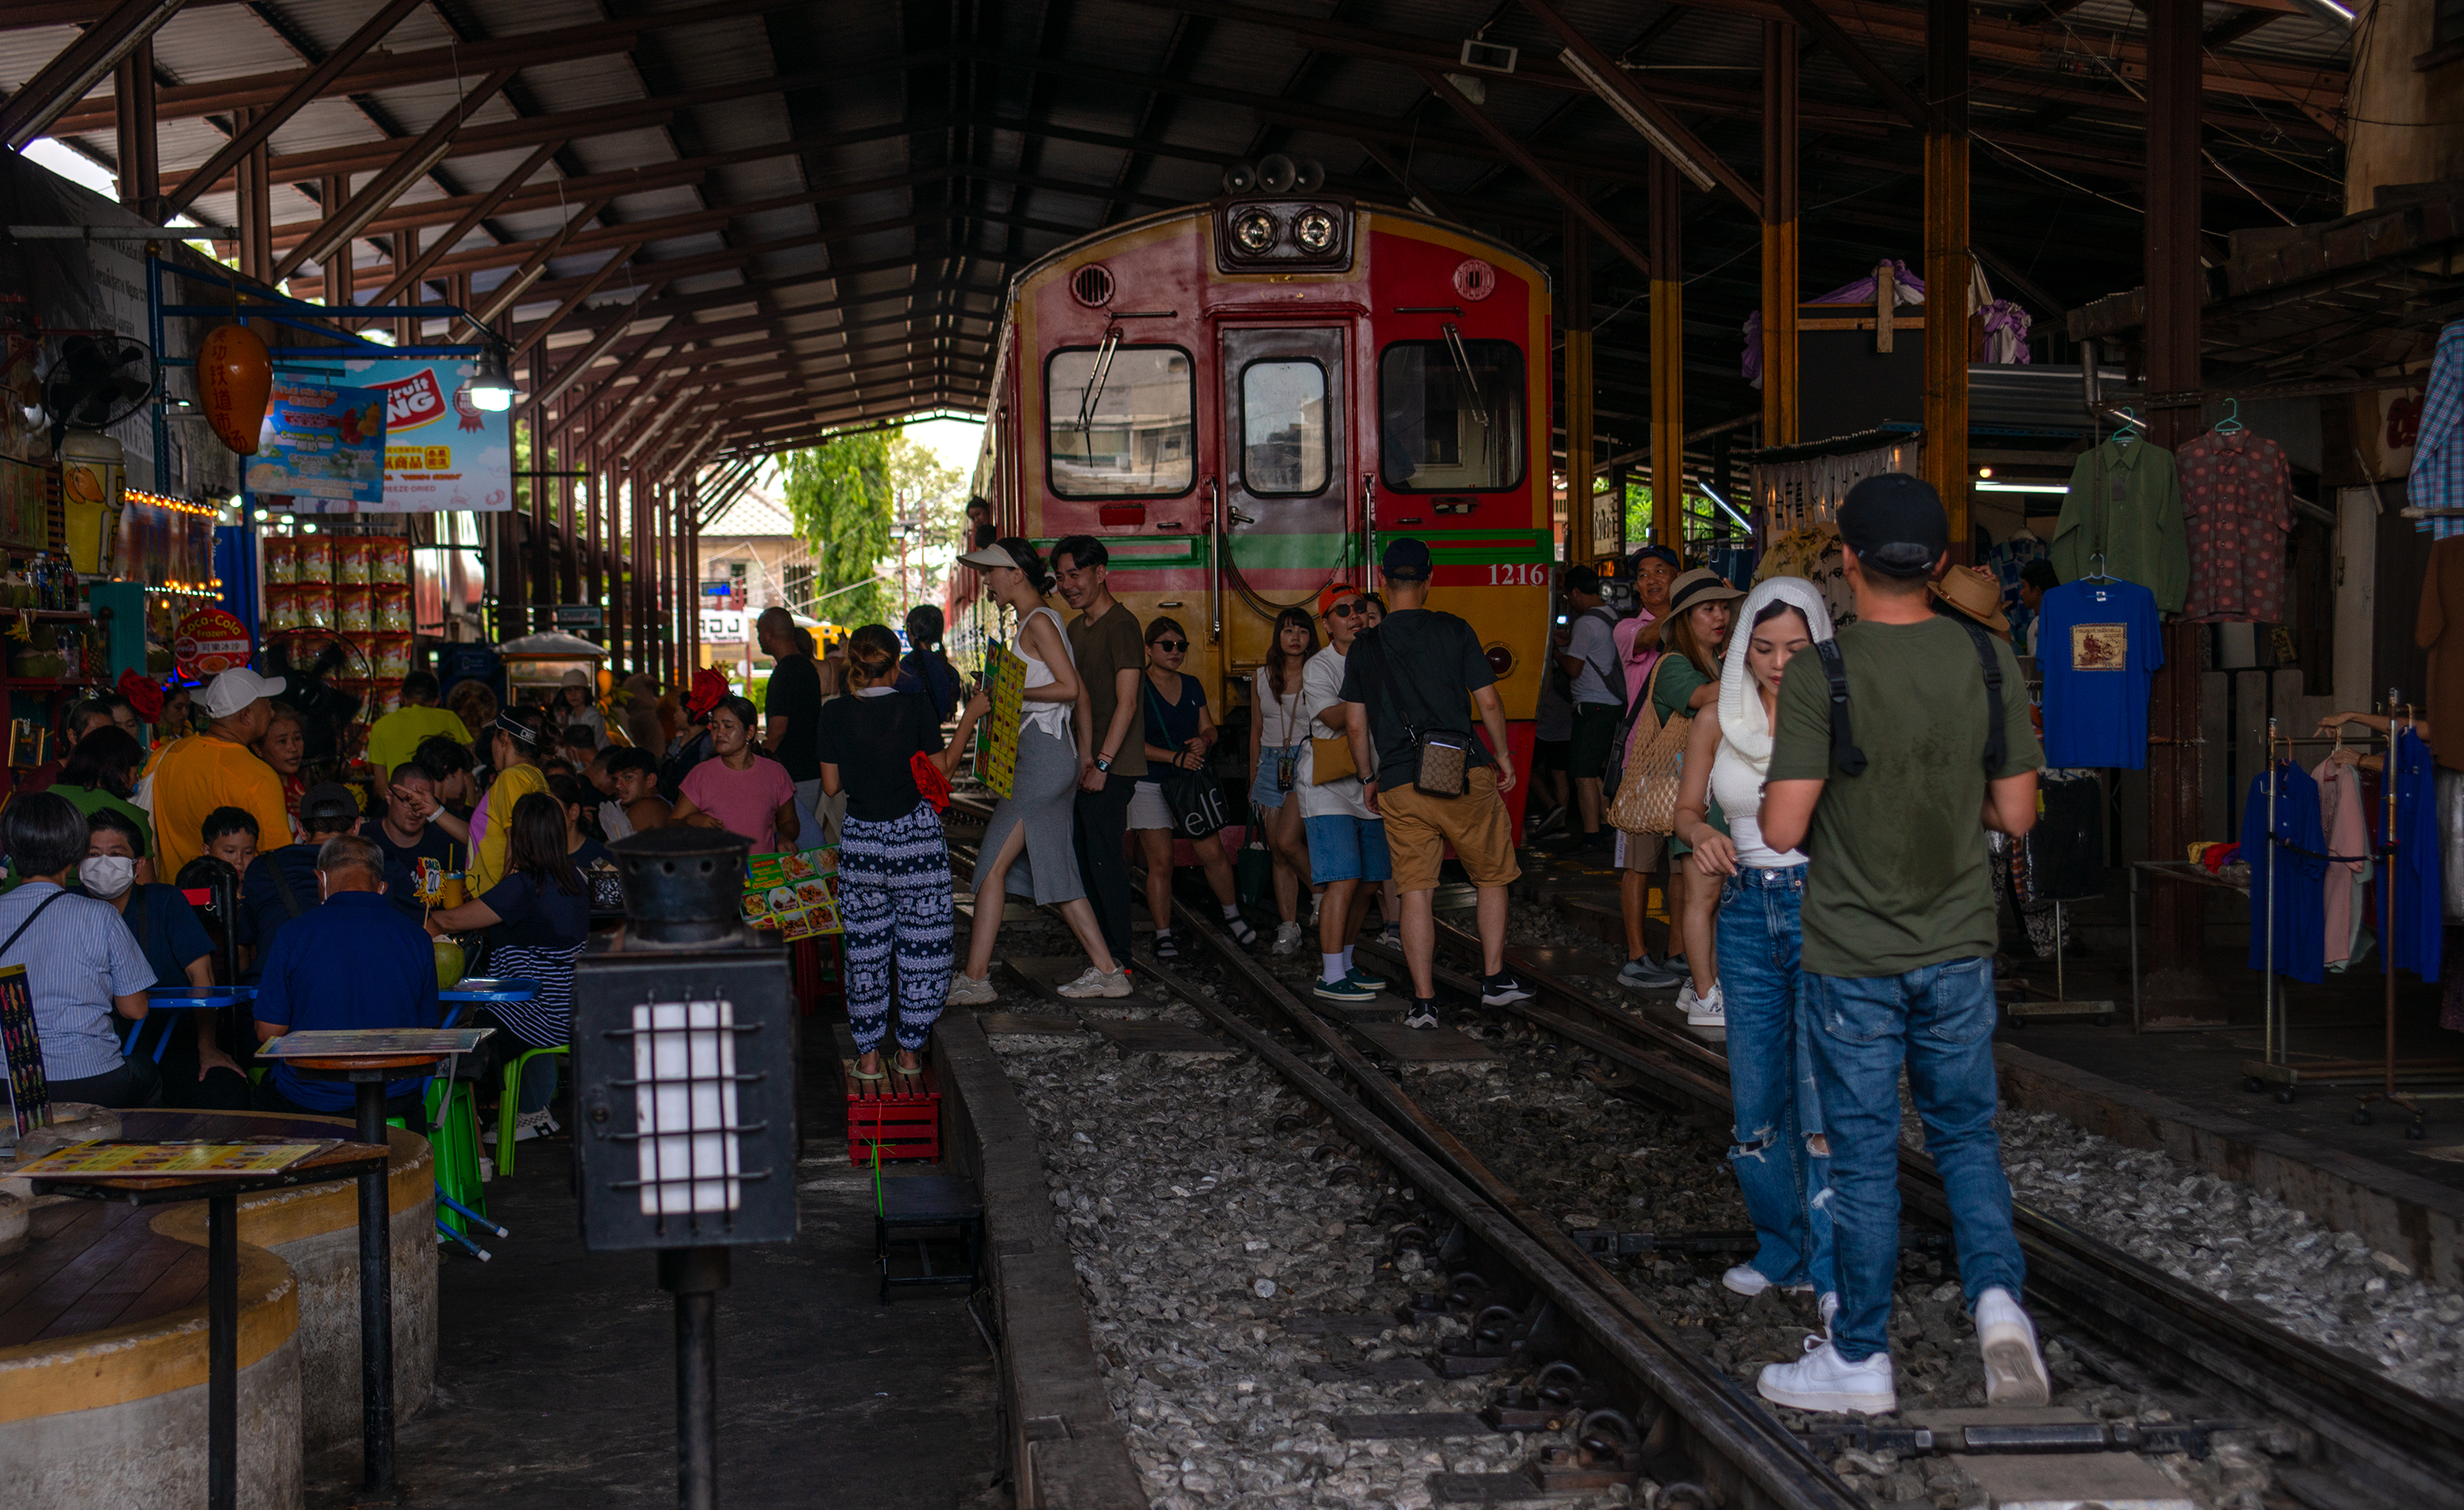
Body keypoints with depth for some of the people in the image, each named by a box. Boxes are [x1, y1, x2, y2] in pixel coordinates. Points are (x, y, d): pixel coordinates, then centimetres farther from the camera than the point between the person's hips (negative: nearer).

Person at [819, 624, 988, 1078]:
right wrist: (969, 718, 6)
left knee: (865, 949, 11)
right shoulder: (915, 707, -9)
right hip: (917, 836, -2)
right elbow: (940, 770, -1)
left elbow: (832, 785, 2)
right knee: (921, 946, 10)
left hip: (860, 840, 2)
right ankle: (910, 1050, 16)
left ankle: (868, 1055, 13)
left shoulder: (835, 715, -3)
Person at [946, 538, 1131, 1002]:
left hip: (1044, 755, -10)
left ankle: (975, 978, -8)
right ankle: (1106, 970, 11)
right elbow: (1076, 690, 20)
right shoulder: (1036, 621, 18)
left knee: (992, 866, -8)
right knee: (1055, 873, 10)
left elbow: (1069, 688, -17)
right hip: (1044, 758, 10)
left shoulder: (1039, 621, -10)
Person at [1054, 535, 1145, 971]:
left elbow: (1126, 703, -17)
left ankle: (1117, 959, -1)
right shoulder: (1075, 628, 17)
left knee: (1104, 858, -8)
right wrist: (1082, 757, 12)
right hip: (1087, 763, 9)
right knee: (1084, 857, 11)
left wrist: (1102, 764, -19)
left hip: (1114, 766, -9)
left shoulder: (1121, 625, -12)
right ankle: (1097, 948, 20)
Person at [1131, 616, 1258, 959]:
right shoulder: (1138, 687, -6)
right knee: (1160, 862, -5)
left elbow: (1208, 728, 19)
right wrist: (1175, 757, -19)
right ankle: (1163, 935, 3)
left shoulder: (1192, 686, 13)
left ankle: (1232, 916, 17)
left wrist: (1203, 741, -5)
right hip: (1150, 785, -4)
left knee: (1212, 853, -3)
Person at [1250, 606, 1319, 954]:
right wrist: (1253, 782, 16)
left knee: (1287, 841, -19)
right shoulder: (1262, 678, 11)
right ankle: (1288, 927, 7)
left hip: (1307, 763, -4)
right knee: (1277, 853, 3)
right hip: (1271, 765, 5)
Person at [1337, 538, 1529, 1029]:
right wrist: (1503, 756, 14)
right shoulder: (1453, 630, 0)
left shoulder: (1364, 647, 6)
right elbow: (1489, 702, 0)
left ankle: (1423, 1001, 0)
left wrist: (1369, 779, 21)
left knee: (1416, 890, 3)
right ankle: (1494, 979, 16)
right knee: (1493, 876, 16)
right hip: (1464, 776, -2)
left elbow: (1355, 723, 8)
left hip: (1399, 786, 2)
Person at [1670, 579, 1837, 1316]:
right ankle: (1783, 1249, 26)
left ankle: (1834, 1275, -8)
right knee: (1755, 1097, 9)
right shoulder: (1717, 718, 6)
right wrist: (1702, 836, -7)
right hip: (1748, 913, 5)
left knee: (1824, 1094, -12)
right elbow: (1687, 807, 15)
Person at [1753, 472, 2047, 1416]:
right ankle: (1998, 1296, -2)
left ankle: (1861, 1361, 18)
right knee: (1966, 1136, 18)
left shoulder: (1820, 674, -16)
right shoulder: (1990, 663, -4)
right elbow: (2016, 814, 1)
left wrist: (1772, 808, 4)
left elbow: (1782, 828, -19)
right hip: (1959, 948, 3)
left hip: (1853, 957, -3)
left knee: (1864, 1158, 7)